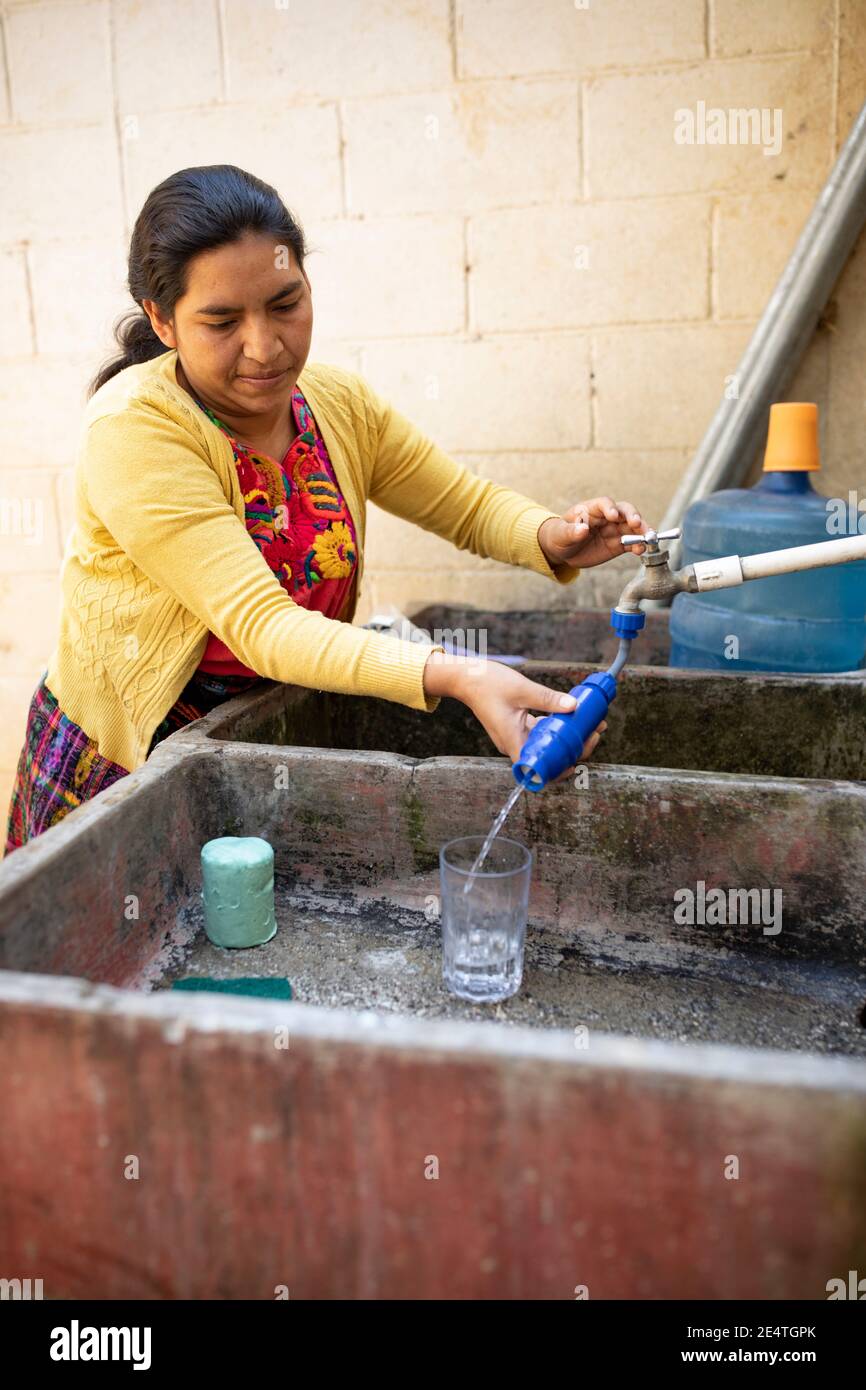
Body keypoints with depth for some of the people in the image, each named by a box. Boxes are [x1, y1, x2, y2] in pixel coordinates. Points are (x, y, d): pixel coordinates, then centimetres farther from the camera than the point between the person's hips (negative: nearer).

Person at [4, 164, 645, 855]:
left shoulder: (340, 402, -6)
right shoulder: (132, 428, -24)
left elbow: (471, 504, 4)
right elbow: (260, 625, -32)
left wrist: (552, 537, -19)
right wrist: (456, 676, -44)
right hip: (125, 759, -4)